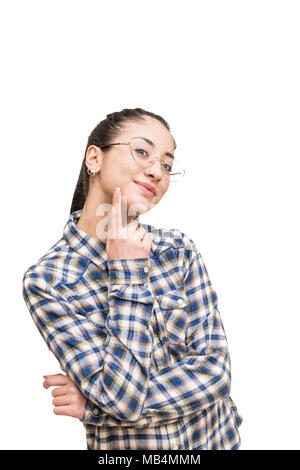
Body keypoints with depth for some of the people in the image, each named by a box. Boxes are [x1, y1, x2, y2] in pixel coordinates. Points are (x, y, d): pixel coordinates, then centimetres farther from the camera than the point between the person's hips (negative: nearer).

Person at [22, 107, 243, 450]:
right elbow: (122, 396, -24)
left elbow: (215, 370, -14)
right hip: (123, 447, -2)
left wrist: (95, 404, -21)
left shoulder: (179, 250, -9)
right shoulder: (46, 280, -18)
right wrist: (128, 274, -23)